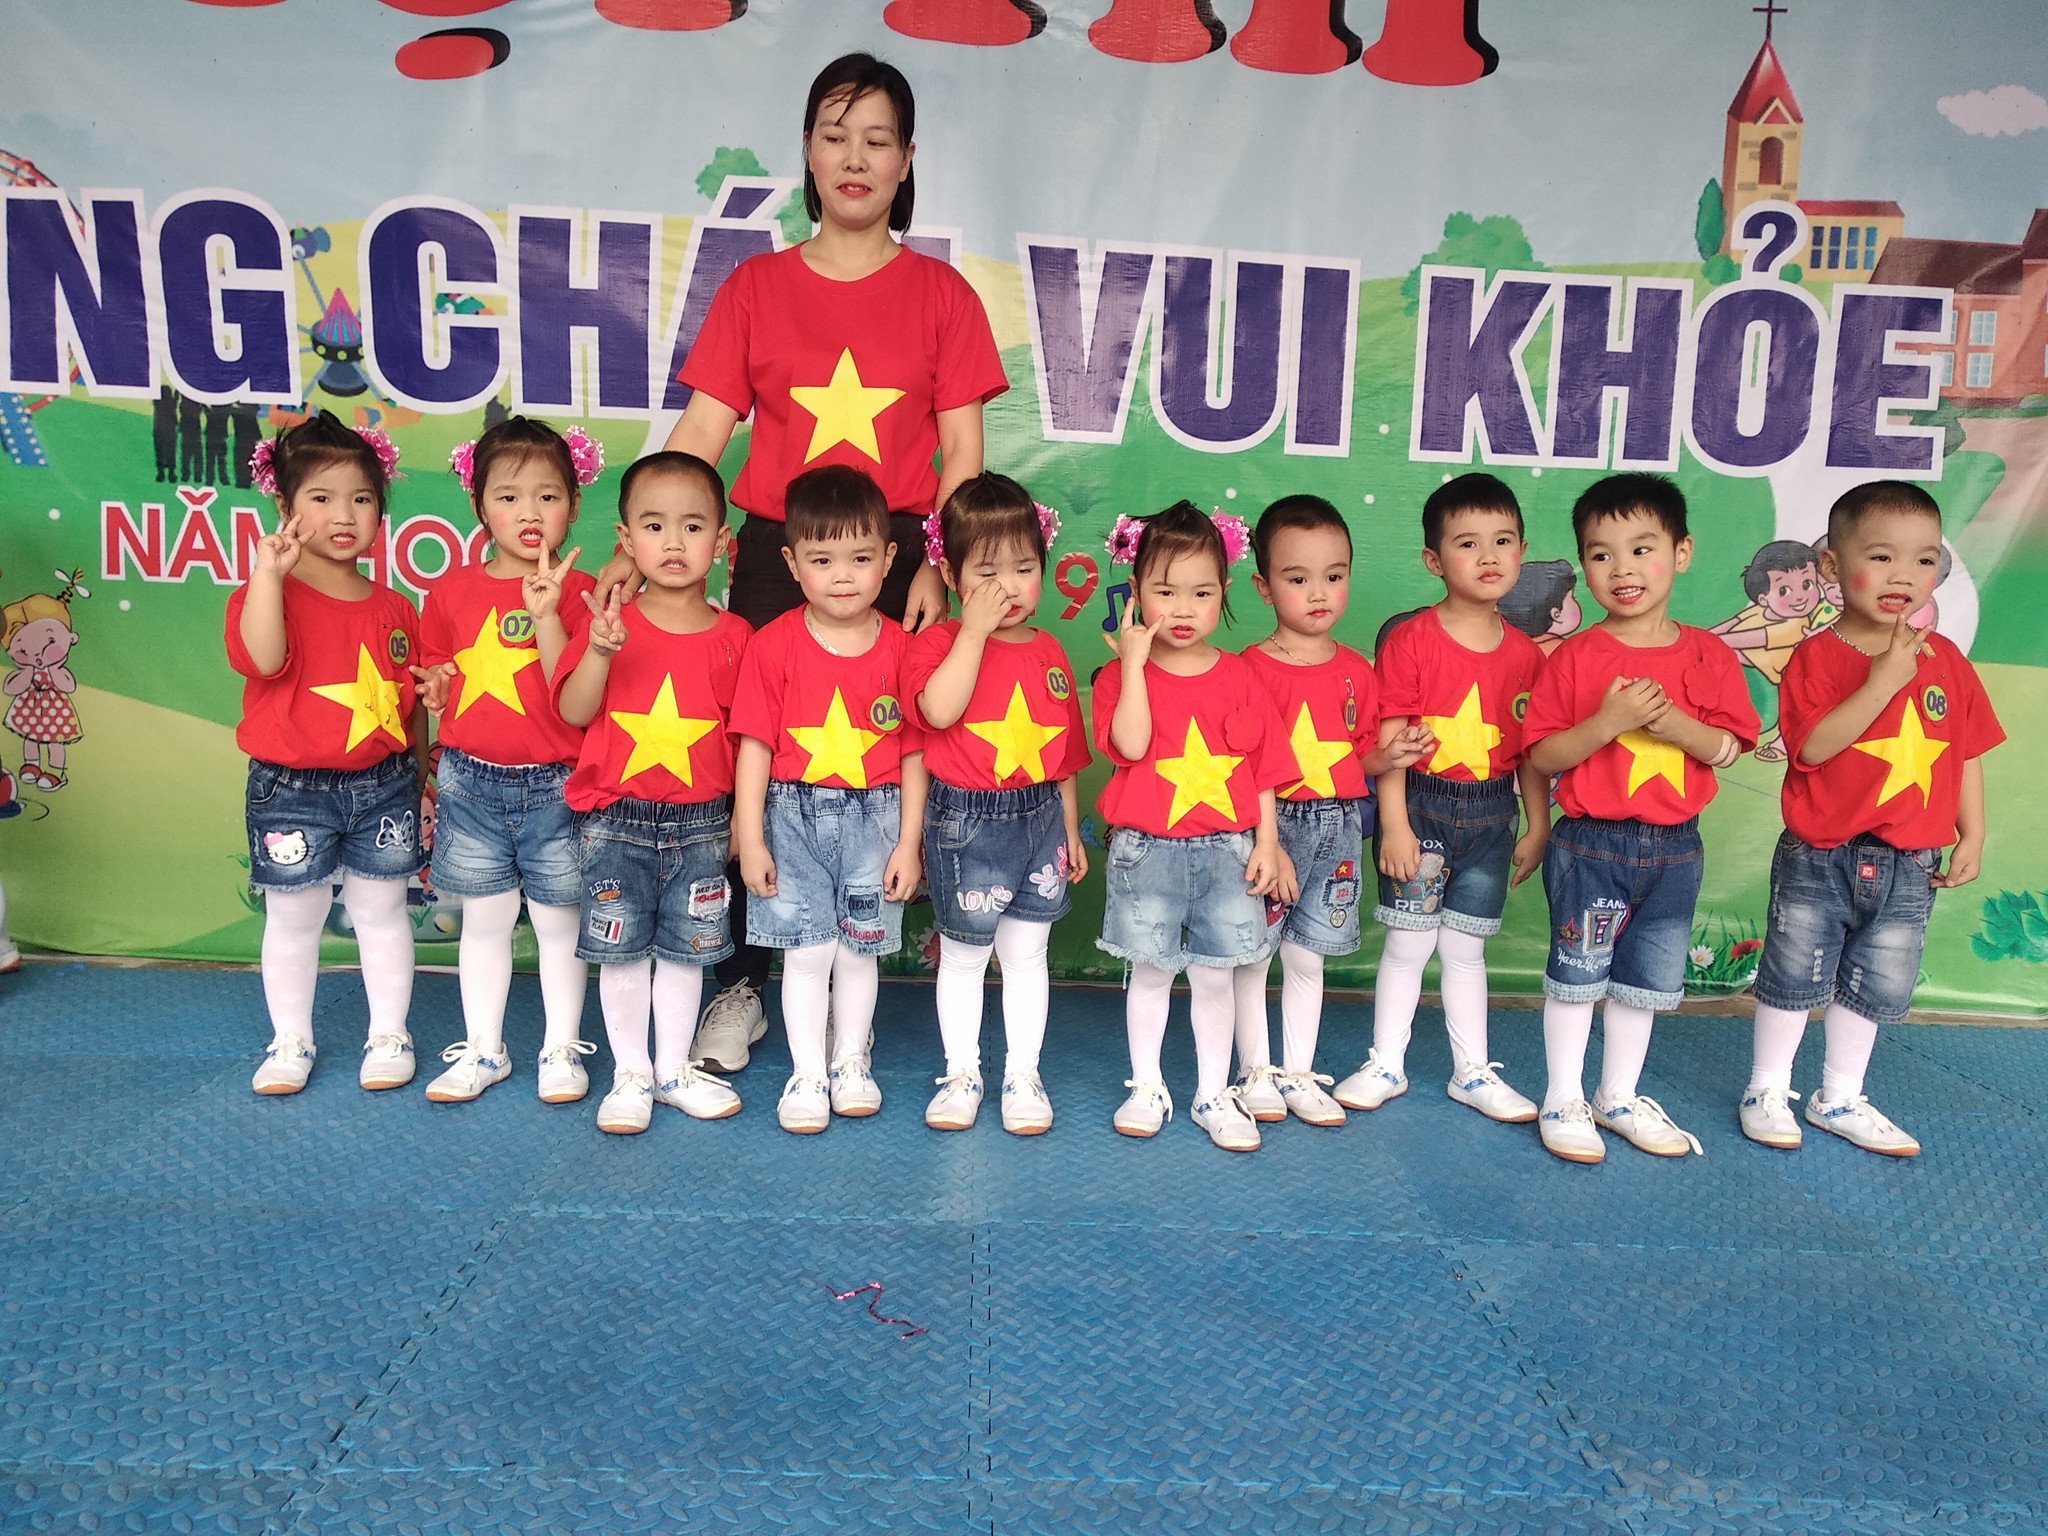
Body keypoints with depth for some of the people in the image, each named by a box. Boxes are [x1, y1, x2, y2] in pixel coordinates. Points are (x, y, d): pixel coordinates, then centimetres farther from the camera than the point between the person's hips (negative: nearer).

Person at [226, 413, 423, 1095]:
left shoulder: (394, 608, 5)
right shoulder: (272, 592, -6)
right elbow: (264, 658, -27)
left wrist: (424, 781, 11)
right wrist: (269, 571, -30)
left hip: (383, 783, 2)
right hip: (292, 789, -2)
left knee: (382, 909, 11)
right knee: (293, 916, 10)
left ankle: (388, 1033, 25)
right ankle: (290, 1040, 26)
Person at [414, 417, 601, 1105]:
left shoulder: (576, 590, -5)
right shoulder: (452, 591, 5)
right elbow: (434, 685, 16)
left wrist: (546, 616, -23)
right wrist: (436, 689, -7)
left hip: (554, 785, -2)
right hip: (471, 782, 3)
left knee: (558, 920, 8)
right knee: (484, 919, 12)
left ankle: (561, 1050, 23)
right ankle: (482, 1050, 26)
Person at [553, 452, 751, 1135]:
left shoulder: (733, 637, 1)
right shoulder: (610, 622, -2)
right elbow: (573, 712, -8)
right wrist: (600, 651, -24)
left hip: (701, 820, 1)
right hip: (618, 820, -1)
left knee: (685, 948, 11)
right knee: (622, 949, 7)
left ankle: (675, 1068, 28)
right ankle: (630, 1073, 24)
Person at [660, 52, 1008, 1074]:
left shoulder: (939, 293, 8)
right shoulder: (755, 287, 10)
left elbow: (962, 453, 4)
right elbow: (699, 433, 2)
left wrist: (939, 567, -10)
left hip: (895, 563, -1)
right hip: (771, 557, 1)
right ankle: (741, 985, 19)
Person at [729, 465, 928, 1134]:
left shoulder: (901, 648, -3)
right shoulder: (774, 645, -5)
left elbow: (913, 753, 1)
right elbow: (755, 746, -4)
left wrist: (908, 841, -1)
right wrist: (750, 837, -6)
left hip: (874, 815, 1)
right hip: (794, 814, -1)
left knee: (859, 947, 11)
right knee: (806, 950, 3)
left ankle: (851, 1060, 31)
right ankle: (807, 1072, 20)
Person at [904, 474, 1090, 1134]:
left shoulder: (1049, 653, 7)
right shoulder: (939, 642, -6)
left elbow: (1063, 751, 13)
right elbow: (939, 710, -27)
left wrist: (1070, 829, 13)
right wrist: (975, 629, -22)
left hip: (1039, 816, 3)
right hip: (965, 821, -3)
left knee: (1027, 952, 12)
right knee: (964, 954, 10)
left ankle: (1023, 1075, 25)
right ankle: (962, 1073, 26)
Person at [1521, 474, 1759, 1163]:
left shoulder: (1709, 656, 2)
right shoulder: (1573, 658, -8)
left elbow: (1727, 750, -2)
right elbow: (1541, 757, -10)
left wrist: (1673, 722, -20)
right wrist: (1606, 723, -24)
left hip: (1673, 847, 3)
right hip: (1590, 843, -3)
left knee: (1647, 980, 15)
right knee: (1577, 975, 6)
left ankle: (1619, 1097, 32)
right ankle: (1563, 1100, 22)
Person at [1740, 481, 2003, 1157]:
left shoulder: (1945, 659, 3)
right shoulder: (1817, 656, -11)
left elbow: (1966, 753, 8)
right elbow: (1812, 747, -23)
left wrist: (1972, 835, 5)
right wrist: (1883, 680, -29)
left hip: (1908, 869, 4)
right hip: (1819, 859, -4)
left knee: (1875, 988, 15)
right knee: (1793, 978, 8)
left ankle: (1839, 1098, 32)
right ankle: (1767, 1091, 25)